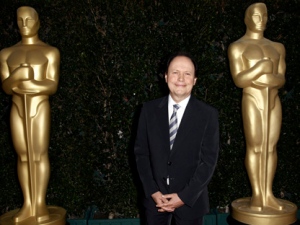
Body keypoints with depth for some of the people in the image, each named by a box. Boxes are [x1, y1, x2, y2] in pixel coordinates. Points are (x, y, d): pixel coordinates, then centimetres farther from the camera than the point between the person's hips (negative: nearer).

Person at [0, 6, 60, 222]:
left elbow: (53, 86, -4)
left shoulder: (50, 51, 3)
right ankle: (27, 204, 8)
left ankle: (40, 203, 2)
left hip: (40, 107, -3)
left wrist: (24, 83, -12)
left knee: (39, 155, -5)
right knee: (23, 156, 4)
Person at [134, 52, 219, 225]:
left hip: (190, 199, -1)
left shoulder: (208, 114, -7)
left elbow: (209, 160, -8)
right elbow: (141, 153, 1)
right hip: (155, 196, 2)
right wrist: (153, 191, -8)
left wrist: (184, 196, -13)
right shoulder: (149, 110, -1)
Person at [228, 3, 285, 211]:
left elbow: (281, 79, 6)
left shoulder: (277, 47, 14)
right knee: (254, 148, -4)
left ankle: (268, 194, 11)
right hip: (252, 102, -5)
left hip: (274, 102, 5)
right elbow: (239, 80, -11)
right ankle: (256, 195, 5)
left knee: (271, 147, 4)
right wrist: (262, 66, -14)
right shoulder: (237, 47, -1)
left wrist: (268, 79, -14)